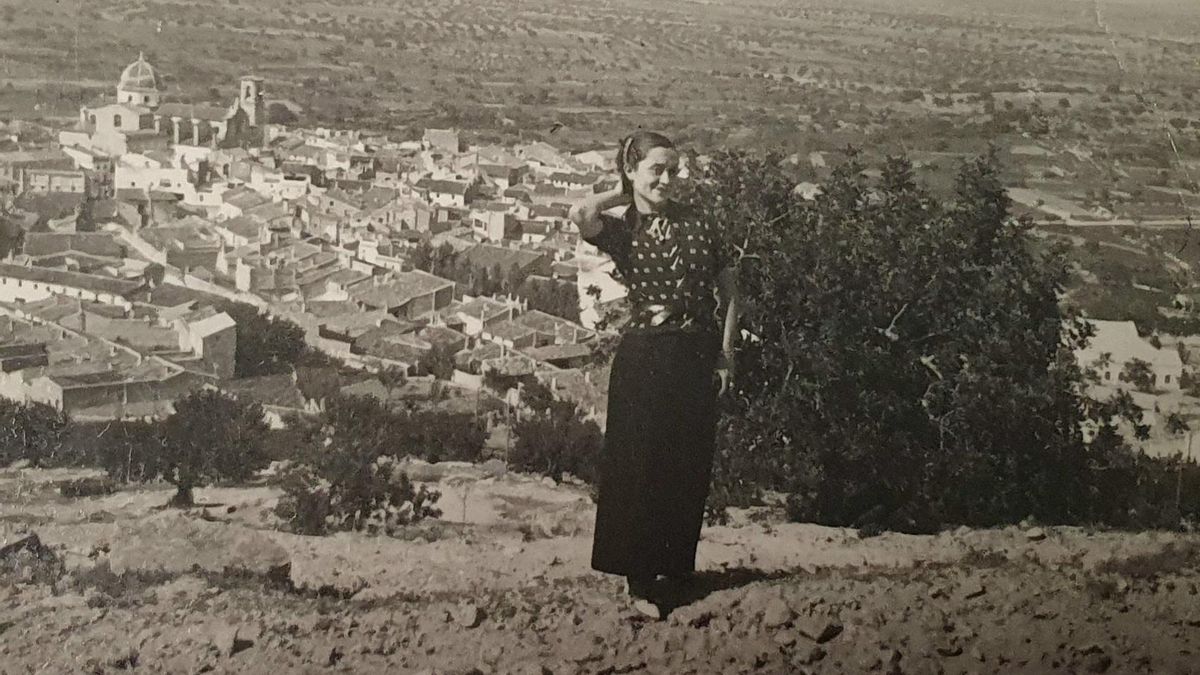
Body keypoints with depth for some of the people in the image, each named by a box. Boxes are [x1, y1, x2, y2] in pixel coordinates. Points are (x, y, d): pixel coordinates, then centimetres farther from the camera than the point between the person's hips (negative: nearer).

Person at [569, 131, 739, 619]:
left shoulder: (696, 226, 6)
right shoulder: (620, 230, 0)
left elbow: (728, 287, 8)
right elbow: (580, 214, -22)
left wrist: (726, 351, 0)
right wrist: (623, 195, -5)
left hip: (697, 355, 3)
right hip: (645, 356, -3)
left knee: (690, 468, 9)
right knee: (639, 465, -1)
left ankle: (675, 568, 25)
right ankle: (640, 580, 8)